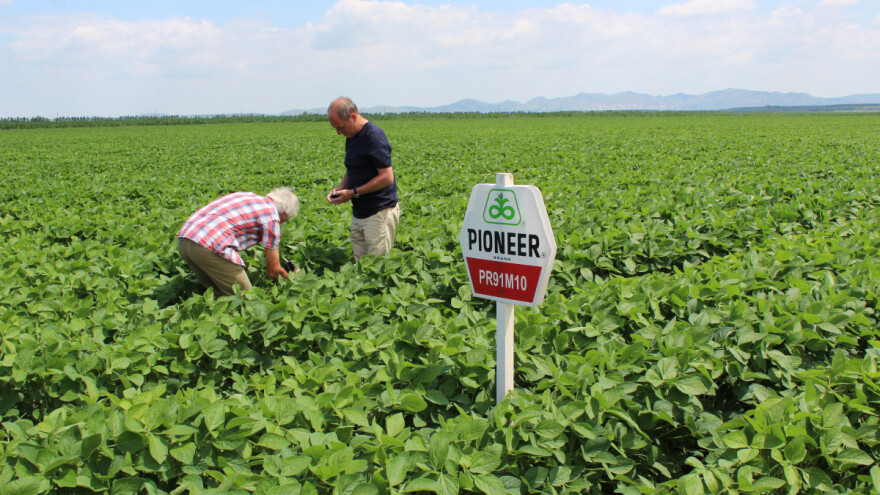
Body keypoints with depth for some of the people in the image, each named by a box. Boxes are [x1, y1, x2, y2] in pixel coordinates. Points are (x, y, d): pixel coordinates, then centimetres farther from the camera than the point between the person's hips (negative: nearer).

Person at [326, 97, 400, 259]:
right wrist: (340, 188, 3)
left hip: (380, 213, -9)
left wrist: (353, 193, -17)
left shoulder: (374, 136, -16)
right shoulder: (352, 137, 12)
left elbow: (387, 177, -21)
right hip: (359, 213, 9)